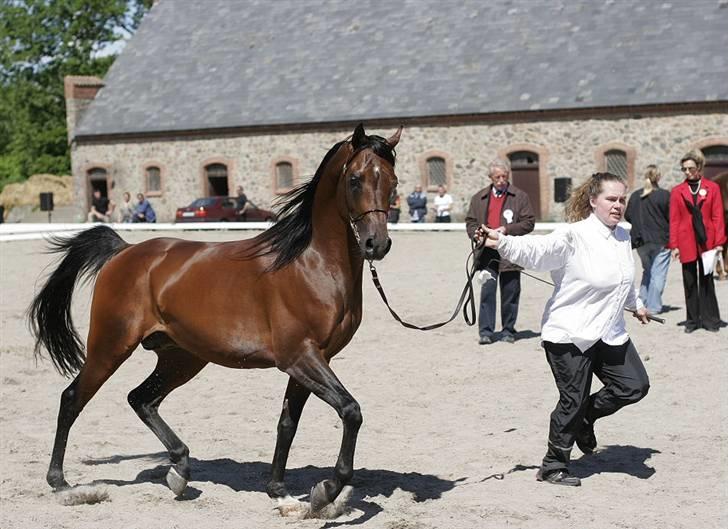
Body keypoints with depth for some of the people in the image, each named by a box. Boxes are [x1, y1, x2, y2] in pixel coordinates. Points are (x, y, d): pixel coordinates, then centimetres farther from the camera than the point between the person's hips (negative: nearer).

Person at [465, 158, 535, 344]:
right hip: (487, 254, 1)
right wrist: (478, 234, -7)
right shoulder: (479, 198, 13)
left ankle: (508, 330, 16)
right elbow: (470, 222, 14)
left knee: (510, 294, 5)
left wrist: (507, 229, -12)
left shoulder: (520, 196, 5)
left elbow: (529, 222, 1)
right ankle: (486, 331, -2)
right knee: (487, 292, -6)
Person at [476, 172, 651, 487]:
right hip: (570, 335, -7)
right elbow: (535, 250, -32)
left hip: (609, 334, 7)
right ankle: (553, 466, 13)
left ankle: (586, 416, 27)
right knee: (572, 401, -3)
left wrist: (636, 305, 41)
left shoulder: (623, 238, 8)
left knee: (635, 386, 3)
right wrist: (501, 242, -49)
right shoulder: (574, 236, -17)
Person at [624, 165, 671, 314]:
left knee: (647, 271, 20)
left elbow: (627, 216, 7)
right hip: (661, 240, -4)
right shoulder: (664, 195, -11)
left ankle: (642, 302, 17)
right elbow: (671, 217, -10)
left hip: (641, 241, 5)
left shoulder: (635, 196, 2)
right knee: (658, 274, 1)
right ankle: (653, 306, -1)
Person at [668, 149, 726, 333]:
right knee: (690, 283, 5)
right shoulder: (677, 191, 5)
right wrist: (674, 245, -3)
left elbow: (718, 217, 1)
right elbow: (674, 220, 3)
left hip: (707, 242, -1)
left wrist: (719, 242, -5)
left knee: (706, 281, 5)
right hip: (686, 243, 1)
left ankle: (710, 319, 11)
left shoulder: (712, 188, 4)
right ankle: (692, 320, 12)